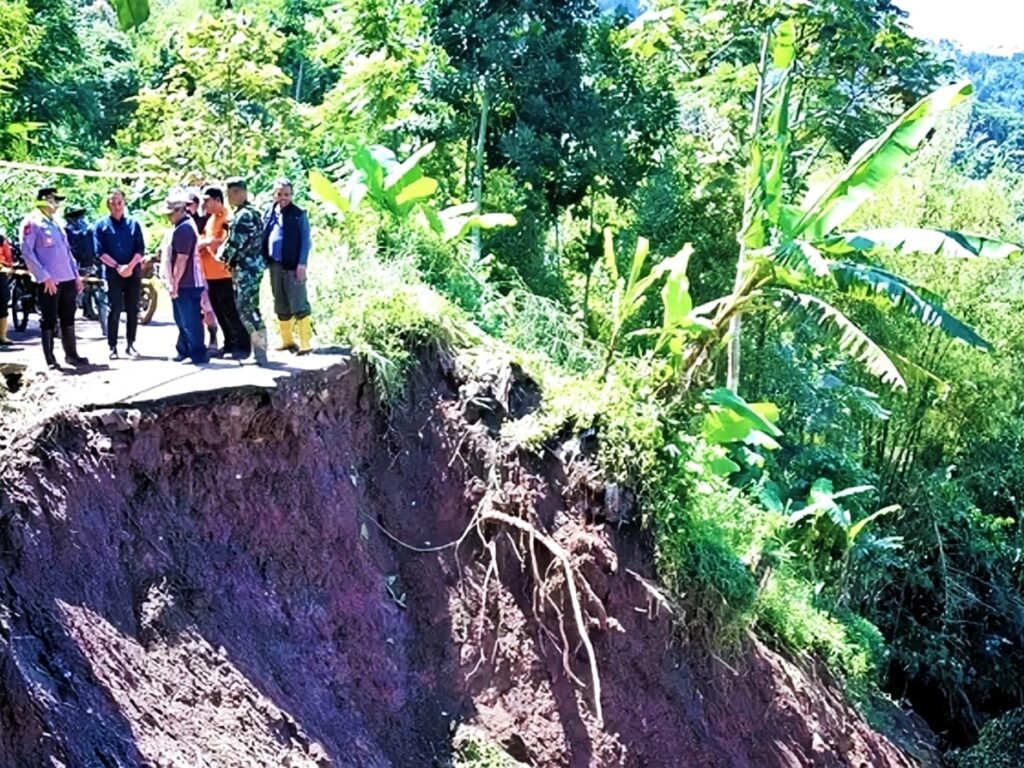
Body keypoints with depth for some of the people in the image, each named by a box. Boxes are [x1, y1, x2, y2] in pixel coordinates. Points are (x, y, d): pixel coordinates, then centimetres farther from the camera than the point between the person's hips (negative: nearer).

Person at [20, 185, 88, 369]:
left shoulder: (56, 223, 19)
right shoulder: (31, 223, -6)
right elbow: (27, 252, -13)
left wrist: (76, 274, 15)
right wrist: (44, 277, -18)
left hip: (67, 279, 7)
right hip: (49, 281, -7)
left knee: (68, 318, 12)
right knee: (49, 320, -2)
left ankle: (71, 354, 20)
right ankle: (50, 359, 3)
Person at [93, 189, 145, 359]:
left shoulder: (133, 223, 8)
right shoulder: (101, 225, 2)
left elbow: (140, 249, 2)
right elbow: (100, 251, -4)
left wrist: (130, 266, -13)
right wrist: (118, 267, -15)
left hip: (134, 271, 2)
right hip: (113, 272, -2)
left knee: (133, 310, 5)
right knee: (115, 310, -5)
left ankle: (130, 344, 14)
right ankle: (112, 347, -1)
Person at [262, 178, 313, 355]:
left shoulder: (299, 214, -3)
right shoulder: (269, 214, 11)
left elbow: (305, 240, -7)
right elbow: (263, 238, 14)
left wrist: (302, 264, -15)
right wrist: (263, 261, 6)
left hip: (293, 266, -6)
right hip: (275, 266, 6)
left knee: (299, 306, -7)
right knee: (281, 306, 12)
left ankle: (305, 343, -7)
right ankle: (287, 340, 21)